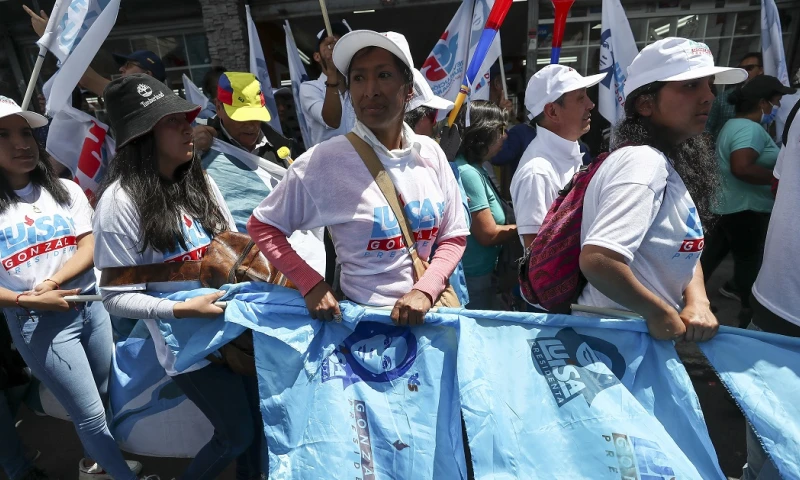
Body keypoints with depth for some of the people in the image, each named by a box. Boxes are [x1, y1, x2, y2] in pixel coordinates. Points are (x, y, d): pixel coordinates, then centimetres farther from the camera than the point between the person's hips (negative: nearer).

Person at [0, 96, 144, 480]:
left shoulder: (65, 190, 4)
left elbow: (91, 246, -3)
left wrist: (52, 281, -18)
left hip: (92, 304, 4)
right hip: (37, 323, -3)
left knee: (109, 397, 17)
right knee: (91, 413, 3)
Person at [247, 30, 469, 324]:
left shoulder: (430, 153, -2)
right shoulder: (323, 161, -12)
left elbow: (454, 237, 4)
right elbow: (261, 225, -3)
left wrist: (425, 290, -12)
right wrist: (311, 284, -13)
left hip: (432, 308, 2)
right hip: (363, 317, -1)